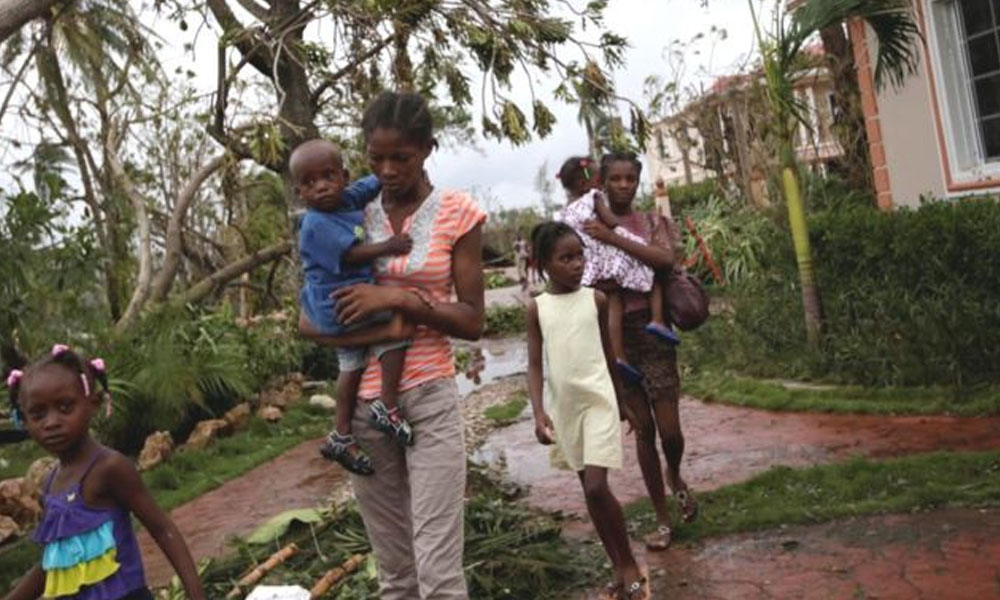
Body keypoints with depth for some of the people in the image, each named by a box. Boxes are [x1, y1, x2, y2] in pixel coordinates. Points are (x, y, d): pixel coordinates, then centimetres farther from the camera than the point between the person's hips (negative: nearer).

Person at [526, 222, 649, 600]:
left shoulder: (596, 299, -1)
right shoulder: (537, 307, -1)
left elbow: (608, 353, 9)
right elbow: (535, 364, -2)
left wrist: (623, 400, 16)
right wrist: (539, 413, -14)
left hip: (598, 399, -2)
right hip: (564, 405, 2)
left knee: (597, 487, -13)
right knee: (589, 489, 11)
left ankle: (630, 565, 7)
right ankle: (619, 568, 26)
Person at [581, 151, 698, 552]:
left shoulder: (652, 222, 5)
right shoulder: (589, 226, 5)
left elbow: (666, 259, -15)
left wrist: (612, 238, -20)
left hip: (650, 328, 0)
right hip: (613, 332, 0)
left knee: (669, 430, -2)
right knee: (642, 429, 5)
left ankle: (675, 476, 35)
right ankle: (662, 518, 20)